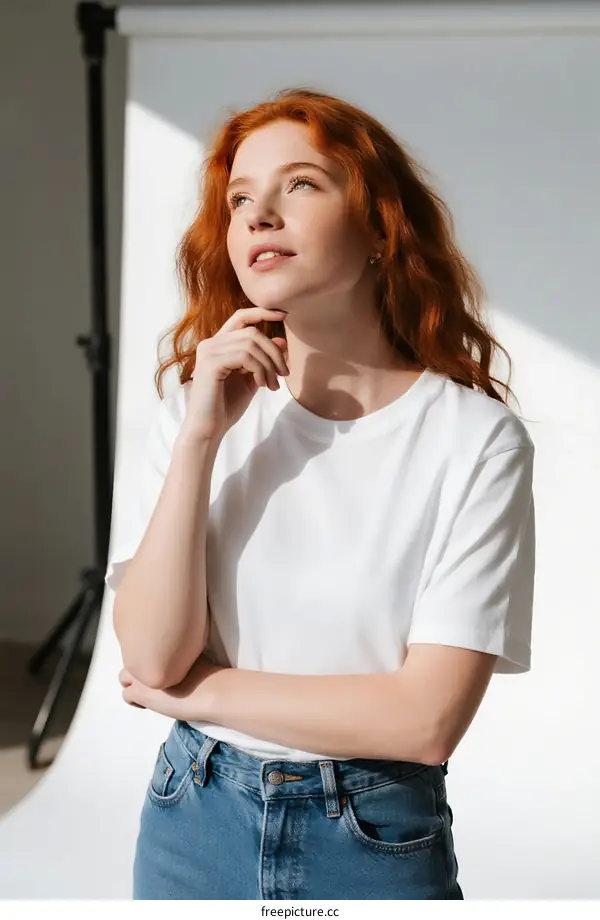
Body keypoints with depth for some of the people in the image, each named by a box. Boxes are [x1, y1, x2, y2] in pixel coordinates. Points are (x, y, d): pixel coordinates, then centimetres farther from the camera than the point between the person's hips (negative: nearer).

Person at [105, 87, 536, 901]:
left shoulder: (477, 438, -15)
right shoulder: (198, 407, -5)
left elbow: (428, 719, -18)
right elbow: (151, 656, -12)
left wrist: (205, 691, -11)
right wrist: (201, 437, -20)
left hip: (378, 840, -2)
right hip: (194, 822, 3)